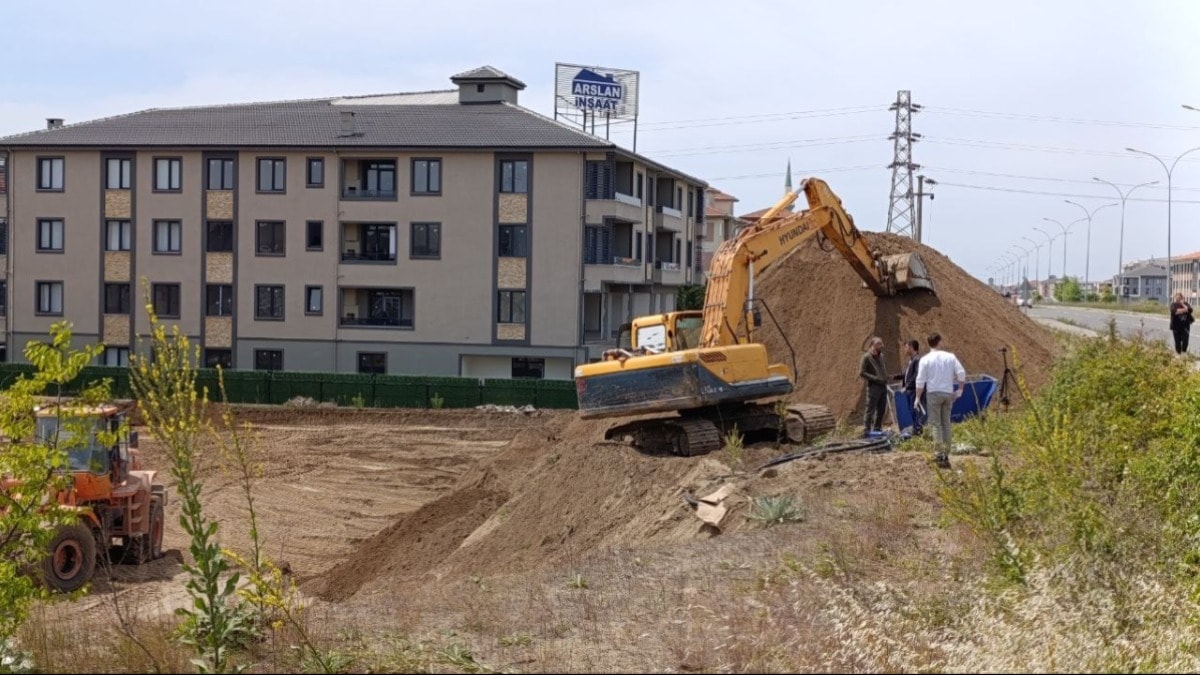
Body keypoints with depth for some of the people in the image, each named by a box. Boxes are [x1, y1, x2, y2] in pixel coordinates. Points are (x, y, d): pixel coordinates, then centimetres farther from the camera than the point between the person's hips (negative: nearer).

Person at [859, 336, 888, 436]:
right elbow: (861, 373, -11)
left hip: (883, 386, 7)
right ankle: (866, 430, -6)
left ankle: (877, 429, 18)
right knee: (870, 410, -7)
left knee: (881, 410, 10)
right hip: (873, 387, -7)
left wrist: (886, 377, 8)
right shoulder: (866, 357, -7)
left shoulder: (881, 356, 15)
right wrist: (875, 378, -18)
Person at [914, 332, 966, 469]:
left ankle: (941, 453, -13)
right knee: (946, 423, 10)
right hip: (948, 393, 3)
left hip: (934, 393, -3)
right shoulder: (950, 357, 3)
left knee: (936, 423, -1)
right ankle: (946, 454, 11)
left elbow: (920, 380, -4)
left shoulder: (925, 359, -2)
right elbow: (961, 373, -1)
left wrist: (918, 397, 3)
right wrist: (960, 389, 12)